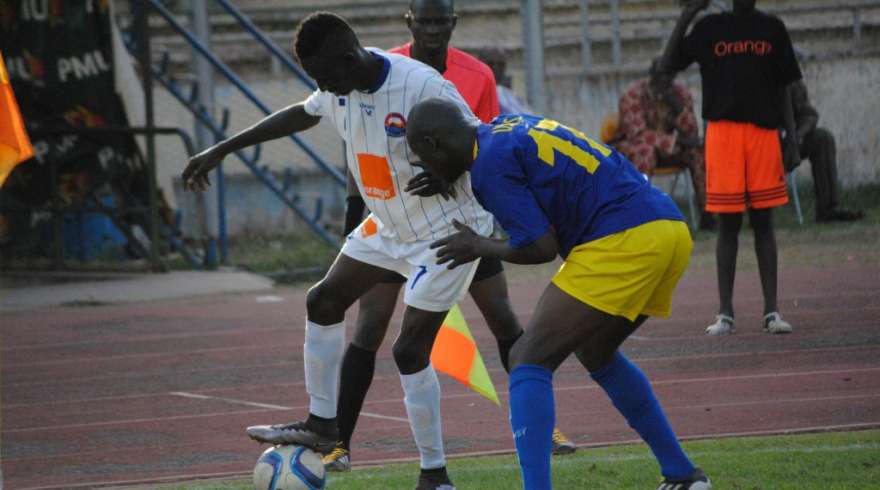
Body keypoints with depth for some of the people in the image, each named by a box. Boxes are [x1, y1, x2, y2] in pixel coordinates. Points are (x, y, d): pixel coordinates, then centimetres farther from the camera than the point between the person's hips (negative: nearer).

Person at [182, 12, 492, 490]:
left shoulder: (422, 87, -31)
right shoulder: (339, 88, -7)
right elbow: (301, 114, 15)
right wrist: (222, 150, 16)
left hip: (446, 232, -8)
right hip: (388, 225, 8)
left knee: (410, 349, -13)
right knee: (322, 302, 13)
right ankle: (322, 425, 27)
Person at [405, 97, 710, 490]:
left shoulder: (490, 162, -7)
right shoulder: (510, 127, 20)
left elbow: (542, 247, -10)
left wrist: (480, 248, 8)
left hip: (623, 243, -10)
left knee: (529, 361, -7)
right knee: (595, 351, 30)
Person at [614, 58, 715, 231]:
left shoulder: (682, 94, -3)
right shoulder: (632, 95, -18)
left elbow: (691, 134, -7)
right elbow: (638, 134, -26)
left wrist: (678, 109, -25)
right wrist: (675, 140, -34)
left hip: (668, 148, 5)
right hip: (630, 147, -5)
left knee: (699, 151, -20)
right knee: (646, 151, -39)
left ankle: (707, 214, -20)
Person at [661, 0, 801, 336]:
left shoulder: (772, 30, 10)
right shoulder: (710, 28, 6)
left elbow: (783, 87, 12)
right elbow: (669, 63, -1)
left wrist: (790, 134, 3)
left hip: (764, 131, 1)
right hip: (723, 129, -1)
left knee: (763, 222, 1)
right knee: (728, 223, 0)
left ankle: (771, 311, 1)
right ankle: (725, 313, 4)